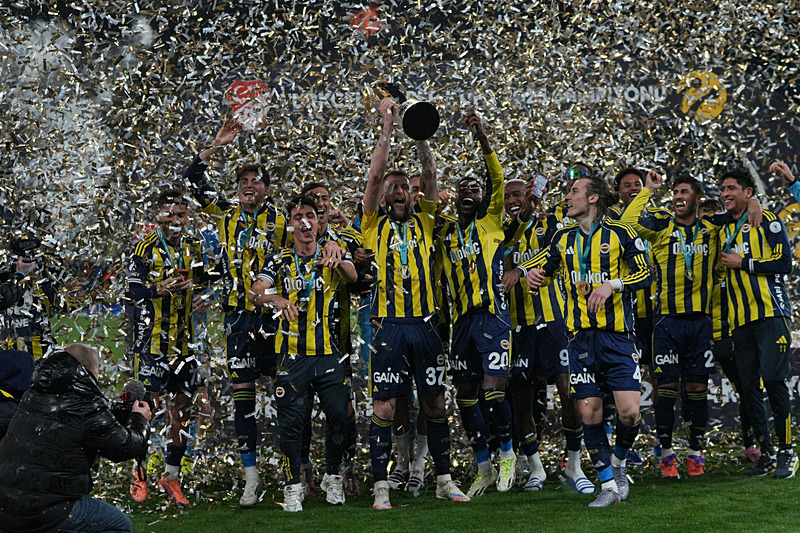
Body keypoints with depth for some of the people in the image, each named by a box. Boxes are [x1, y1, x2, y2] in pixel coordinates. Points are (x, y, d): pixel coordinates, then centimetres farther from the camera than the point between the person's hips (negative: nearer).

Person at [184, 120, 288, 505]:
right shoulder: (227, 216, 9)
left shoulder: (280, 220, 4)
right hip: (238, 315, 2)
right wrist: (216, 147, -3)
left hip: (273, 315, -2)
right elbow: (194, 182, 5)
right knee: (242, 390, -1)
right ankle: (250, 477, 2)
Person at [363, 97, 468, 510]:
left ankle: (444, 480, 17)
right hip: (390, 327, -2)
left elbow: (430, 174, 3)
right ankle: (381, 486, 2)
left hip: (424, 325, 3)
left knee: (435, 404, 7)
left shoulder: (423, 221, 13)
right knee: (384, 406, -3)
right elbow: (375, 174, -3)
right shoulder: (375, 226, 7)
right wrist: (388, 127, -4)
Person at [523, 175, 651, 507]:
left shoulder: (620, 233, 0)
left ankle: (618, 461, 19)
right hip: (581, 336, 3)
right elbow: (538, 266, 24)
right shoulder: (564, 238, 13)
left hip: (617, 335, -3)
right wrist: (529, 271, 1)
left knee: (629, 411, -11)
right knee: (589, 411, -2)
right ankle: (609, 485, 8)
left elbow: (644, 273, -4)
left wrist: (612, 284, -18)